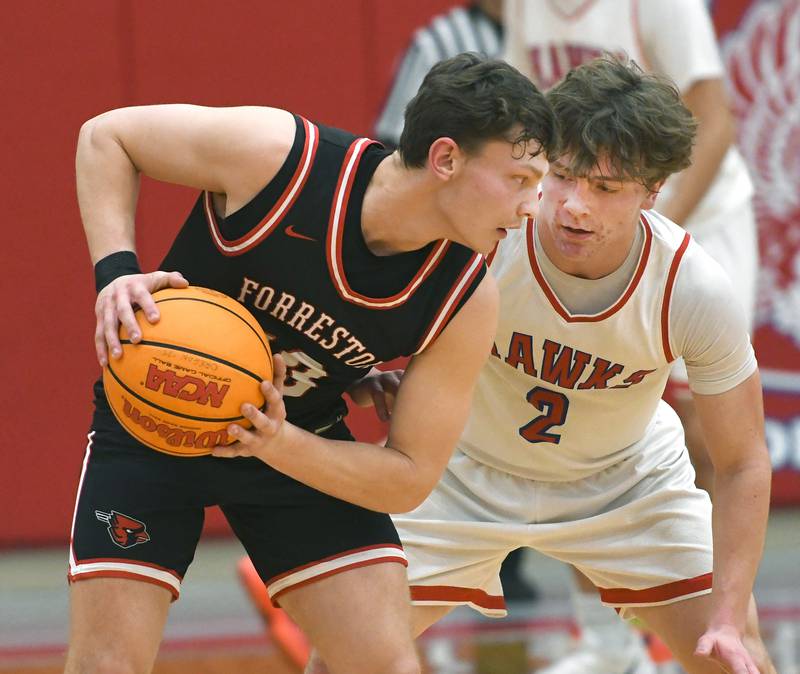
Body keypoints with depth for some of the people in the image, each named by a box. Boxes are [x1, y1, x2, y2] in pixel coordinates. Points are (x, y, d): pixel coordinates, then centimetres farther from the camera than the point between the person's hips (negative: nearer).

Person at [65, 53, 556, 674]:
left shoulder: (466, 300, -20)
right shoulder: (276, 155, -29)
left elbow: (409, 478, -13)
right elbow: (106, 136, -13)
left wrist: (280, 446, -30)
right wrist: (116, 271, -28)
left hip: (303, 448, 3)